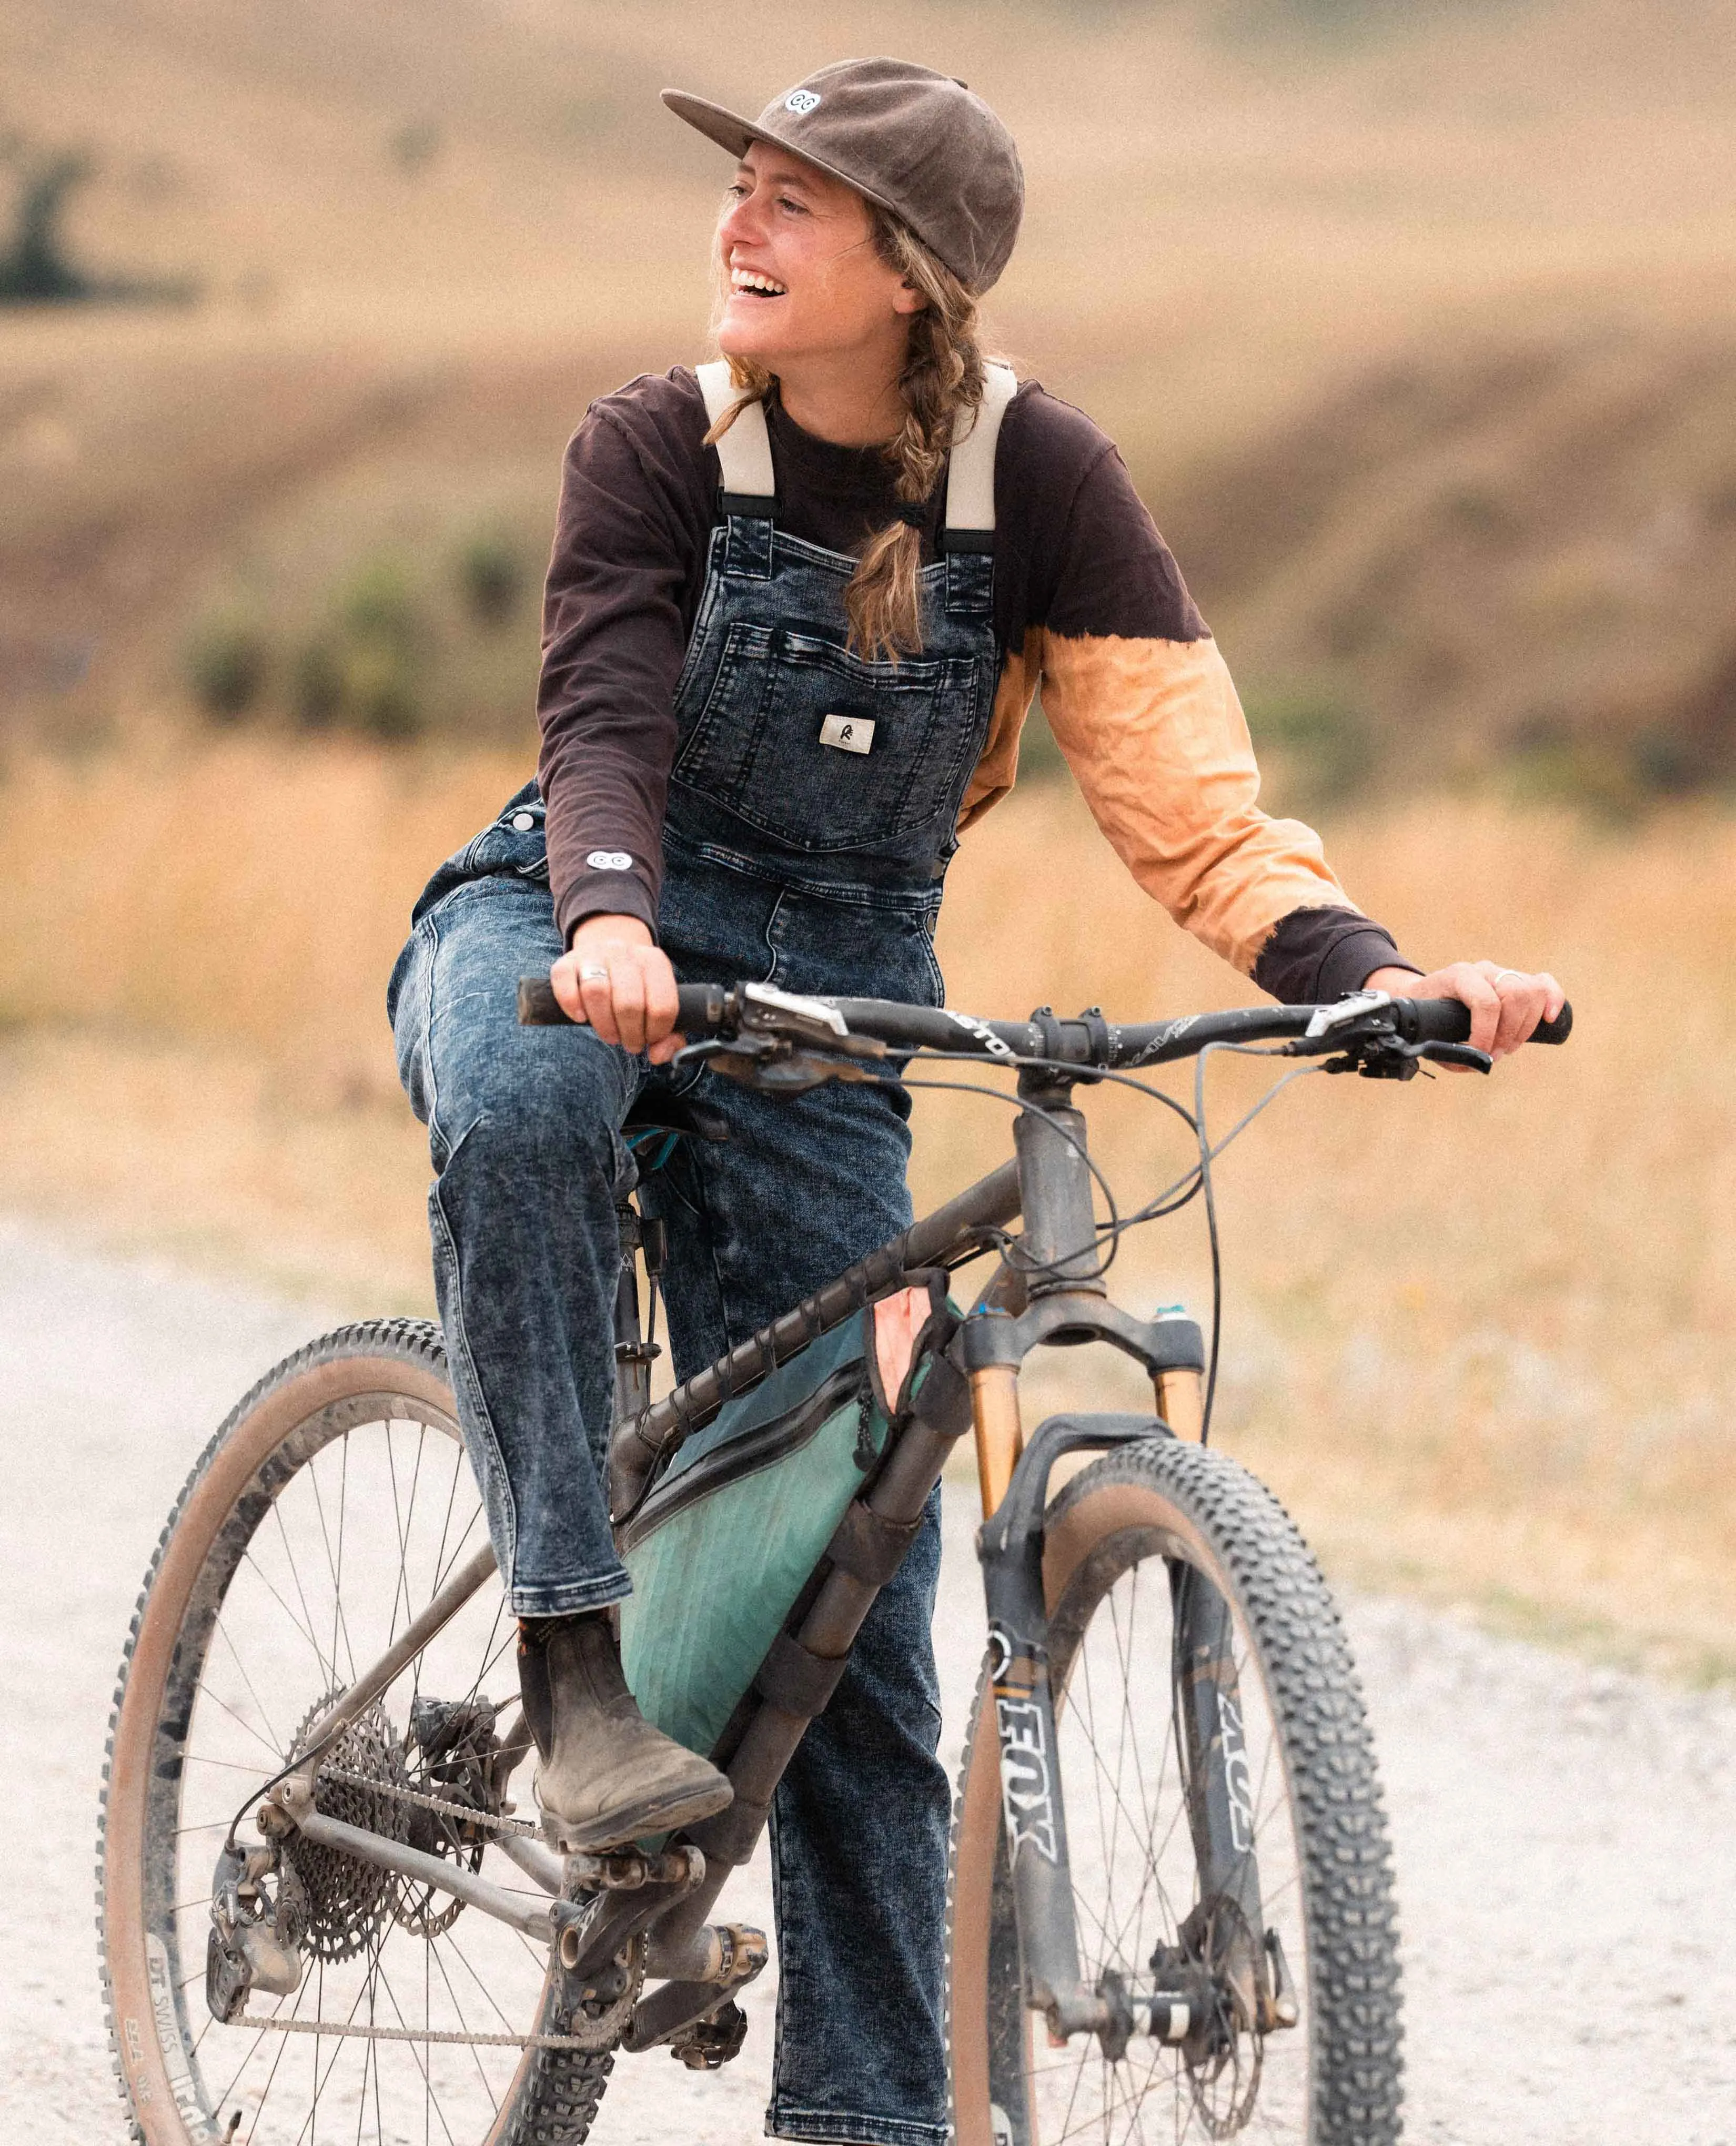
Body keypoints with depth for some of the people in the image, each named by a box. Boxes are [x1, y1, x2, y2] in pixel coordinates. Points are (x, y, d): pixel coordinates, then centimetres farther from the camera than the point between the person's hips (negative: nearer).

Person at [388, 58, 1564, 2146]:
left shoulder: (1037, 477, -8)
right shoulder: (662, 444, -9)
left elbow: (1190, 802, -14)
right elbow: (606, 724, -22)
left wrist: (1376, 974, -32)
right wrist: (606, 924, -45)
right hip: (567, 940, -1)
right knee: (517, 1107, -41)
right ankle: (578, 1645, -35)